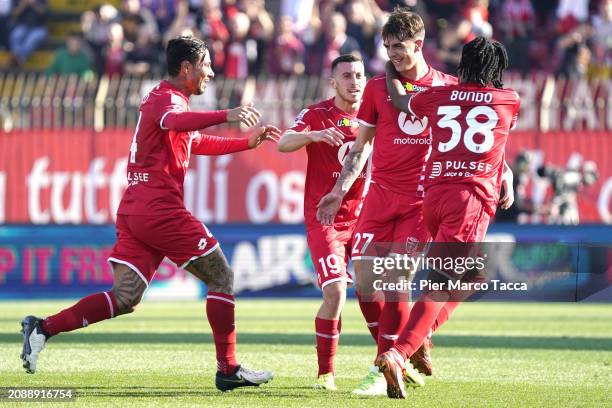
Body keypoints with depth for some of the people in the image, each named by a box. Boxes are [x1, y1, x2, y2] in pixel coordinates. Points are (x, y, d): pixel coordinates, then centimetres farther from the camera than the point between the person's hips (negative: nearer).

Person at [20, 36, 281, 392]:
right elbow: (174, 122, -33)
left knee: (124, 299, 2)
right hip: (161, 209, -9)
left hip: (133, 212, 9)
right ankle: (228, 369, 0)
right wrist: (225, 116, -47)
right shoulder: (166, 98, -7)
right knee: (222, 278, 0)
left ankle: (44, 327, -8)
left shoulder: (163, 99, 26)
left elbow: (197, 142, 41)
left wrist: (249, 142, 36)